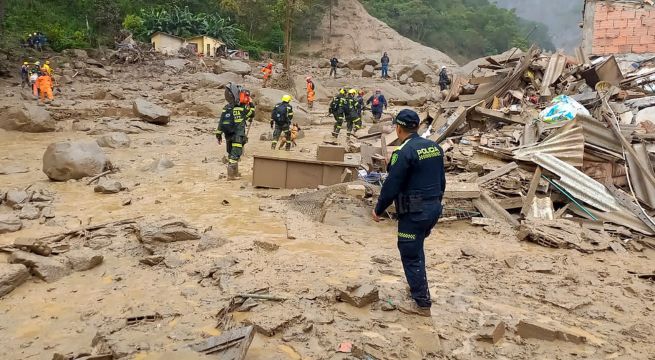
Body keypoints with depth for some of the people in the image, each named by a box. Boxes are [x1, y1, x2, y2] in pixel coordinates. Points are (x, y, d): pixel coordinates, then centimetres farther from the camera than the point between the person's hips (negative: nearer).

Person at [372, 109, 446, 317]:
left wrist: (378, 210, -4)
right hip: (434, 208, 8)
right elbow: (442, 181, 14)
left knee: (410, 255, 2)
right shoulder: (434, 147, 7)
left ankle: (422, 303, 9)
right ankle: (417, 285, 36)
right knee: (416, 249, 25)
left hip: (414, 212, -8)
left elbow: (391, 186, -16)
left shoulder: (404, 152, -17)